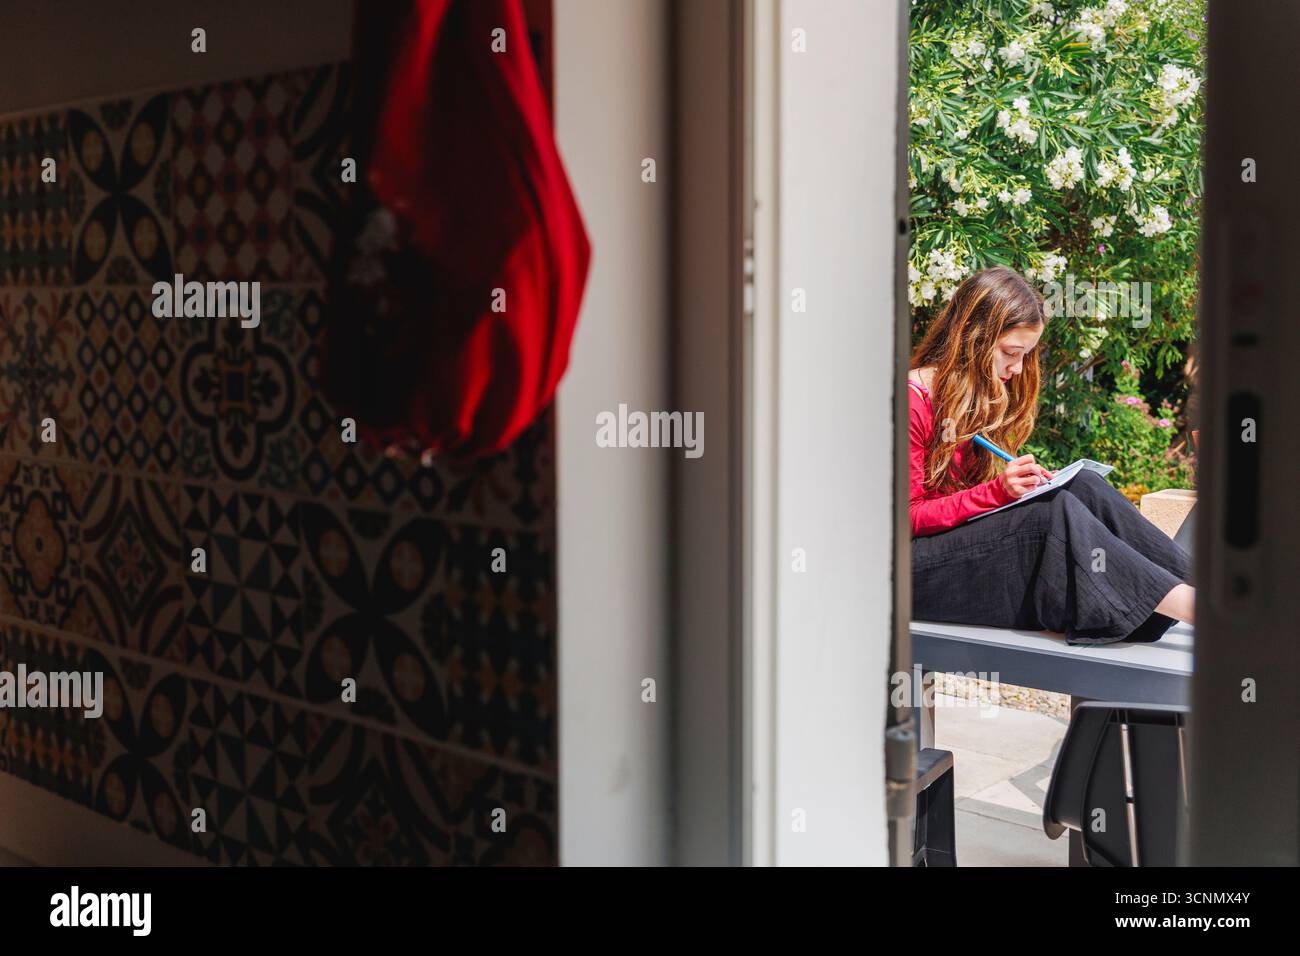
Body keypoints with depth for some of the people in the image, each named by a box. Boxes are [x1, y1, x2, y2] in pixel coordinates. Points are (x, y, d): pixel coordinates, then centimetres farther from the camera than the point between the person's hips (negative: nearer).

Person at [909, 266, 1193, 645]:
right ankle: (1190, 605, -32)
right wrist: (998, 491, -24)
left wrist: (1023, 483, -6)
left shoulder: (981, 394, 14)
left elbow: (976, 485, 14)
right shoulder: (913, 398, -14)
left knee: (1084, 486, -14)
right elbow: (909, 516, -15)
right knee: (1056, 510, -28)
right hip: (919, 567, -8)